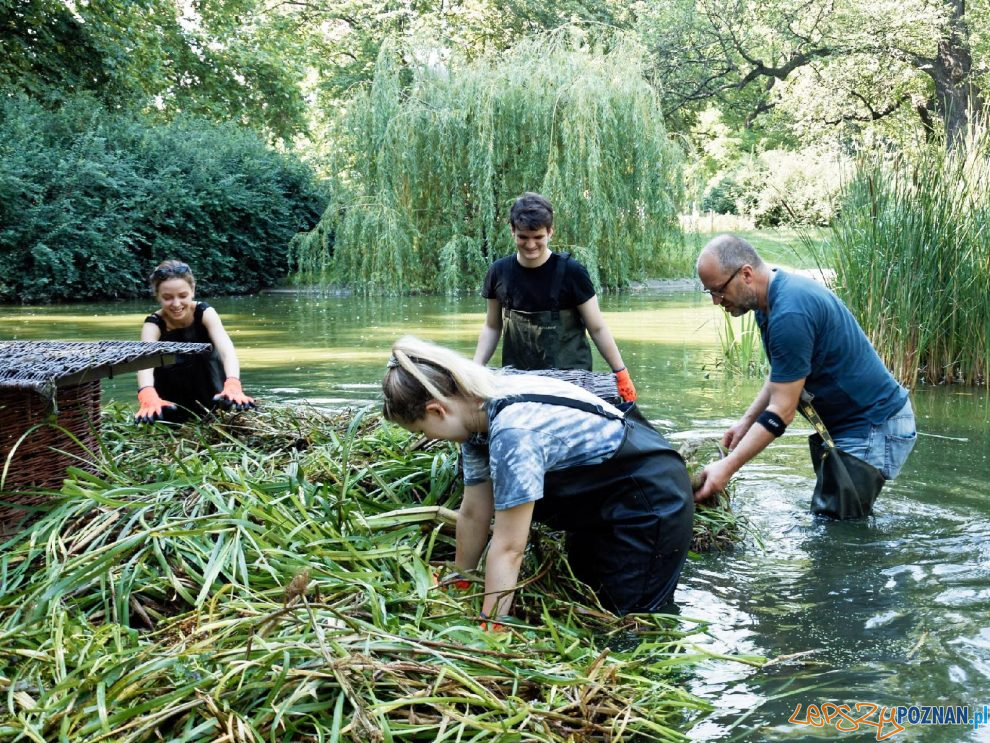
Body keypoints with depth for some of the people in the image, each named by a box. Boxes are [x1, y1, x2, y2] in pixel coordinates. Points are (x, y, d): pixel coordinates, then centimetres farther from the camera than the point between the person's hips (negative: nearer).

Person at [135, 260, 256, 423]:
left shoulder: (205, 313, -15)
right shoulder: (153, 324, -15)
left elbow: (227, 350, -31)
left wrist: (233, 385, -50)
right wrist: (148, 398, -54)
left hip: (209, 388, 1)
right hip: (175, 402, -1)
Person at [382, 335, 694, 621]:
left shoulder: (513, 431, -34)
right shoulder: (479, 412, -8)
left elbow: (508, 548, -30)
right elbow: (473, 514, 2)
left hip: (652, 499, -9)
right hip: (601, 495, 9)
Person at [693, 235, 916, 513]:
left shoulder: (790, 314, -27)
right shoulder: (774, 295, 4)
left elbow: (782, 412, -25)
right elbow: (783, 375, 17)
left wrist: (727, 468, -26)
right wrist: (746, 421, 5)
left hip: (875, 427, -10)